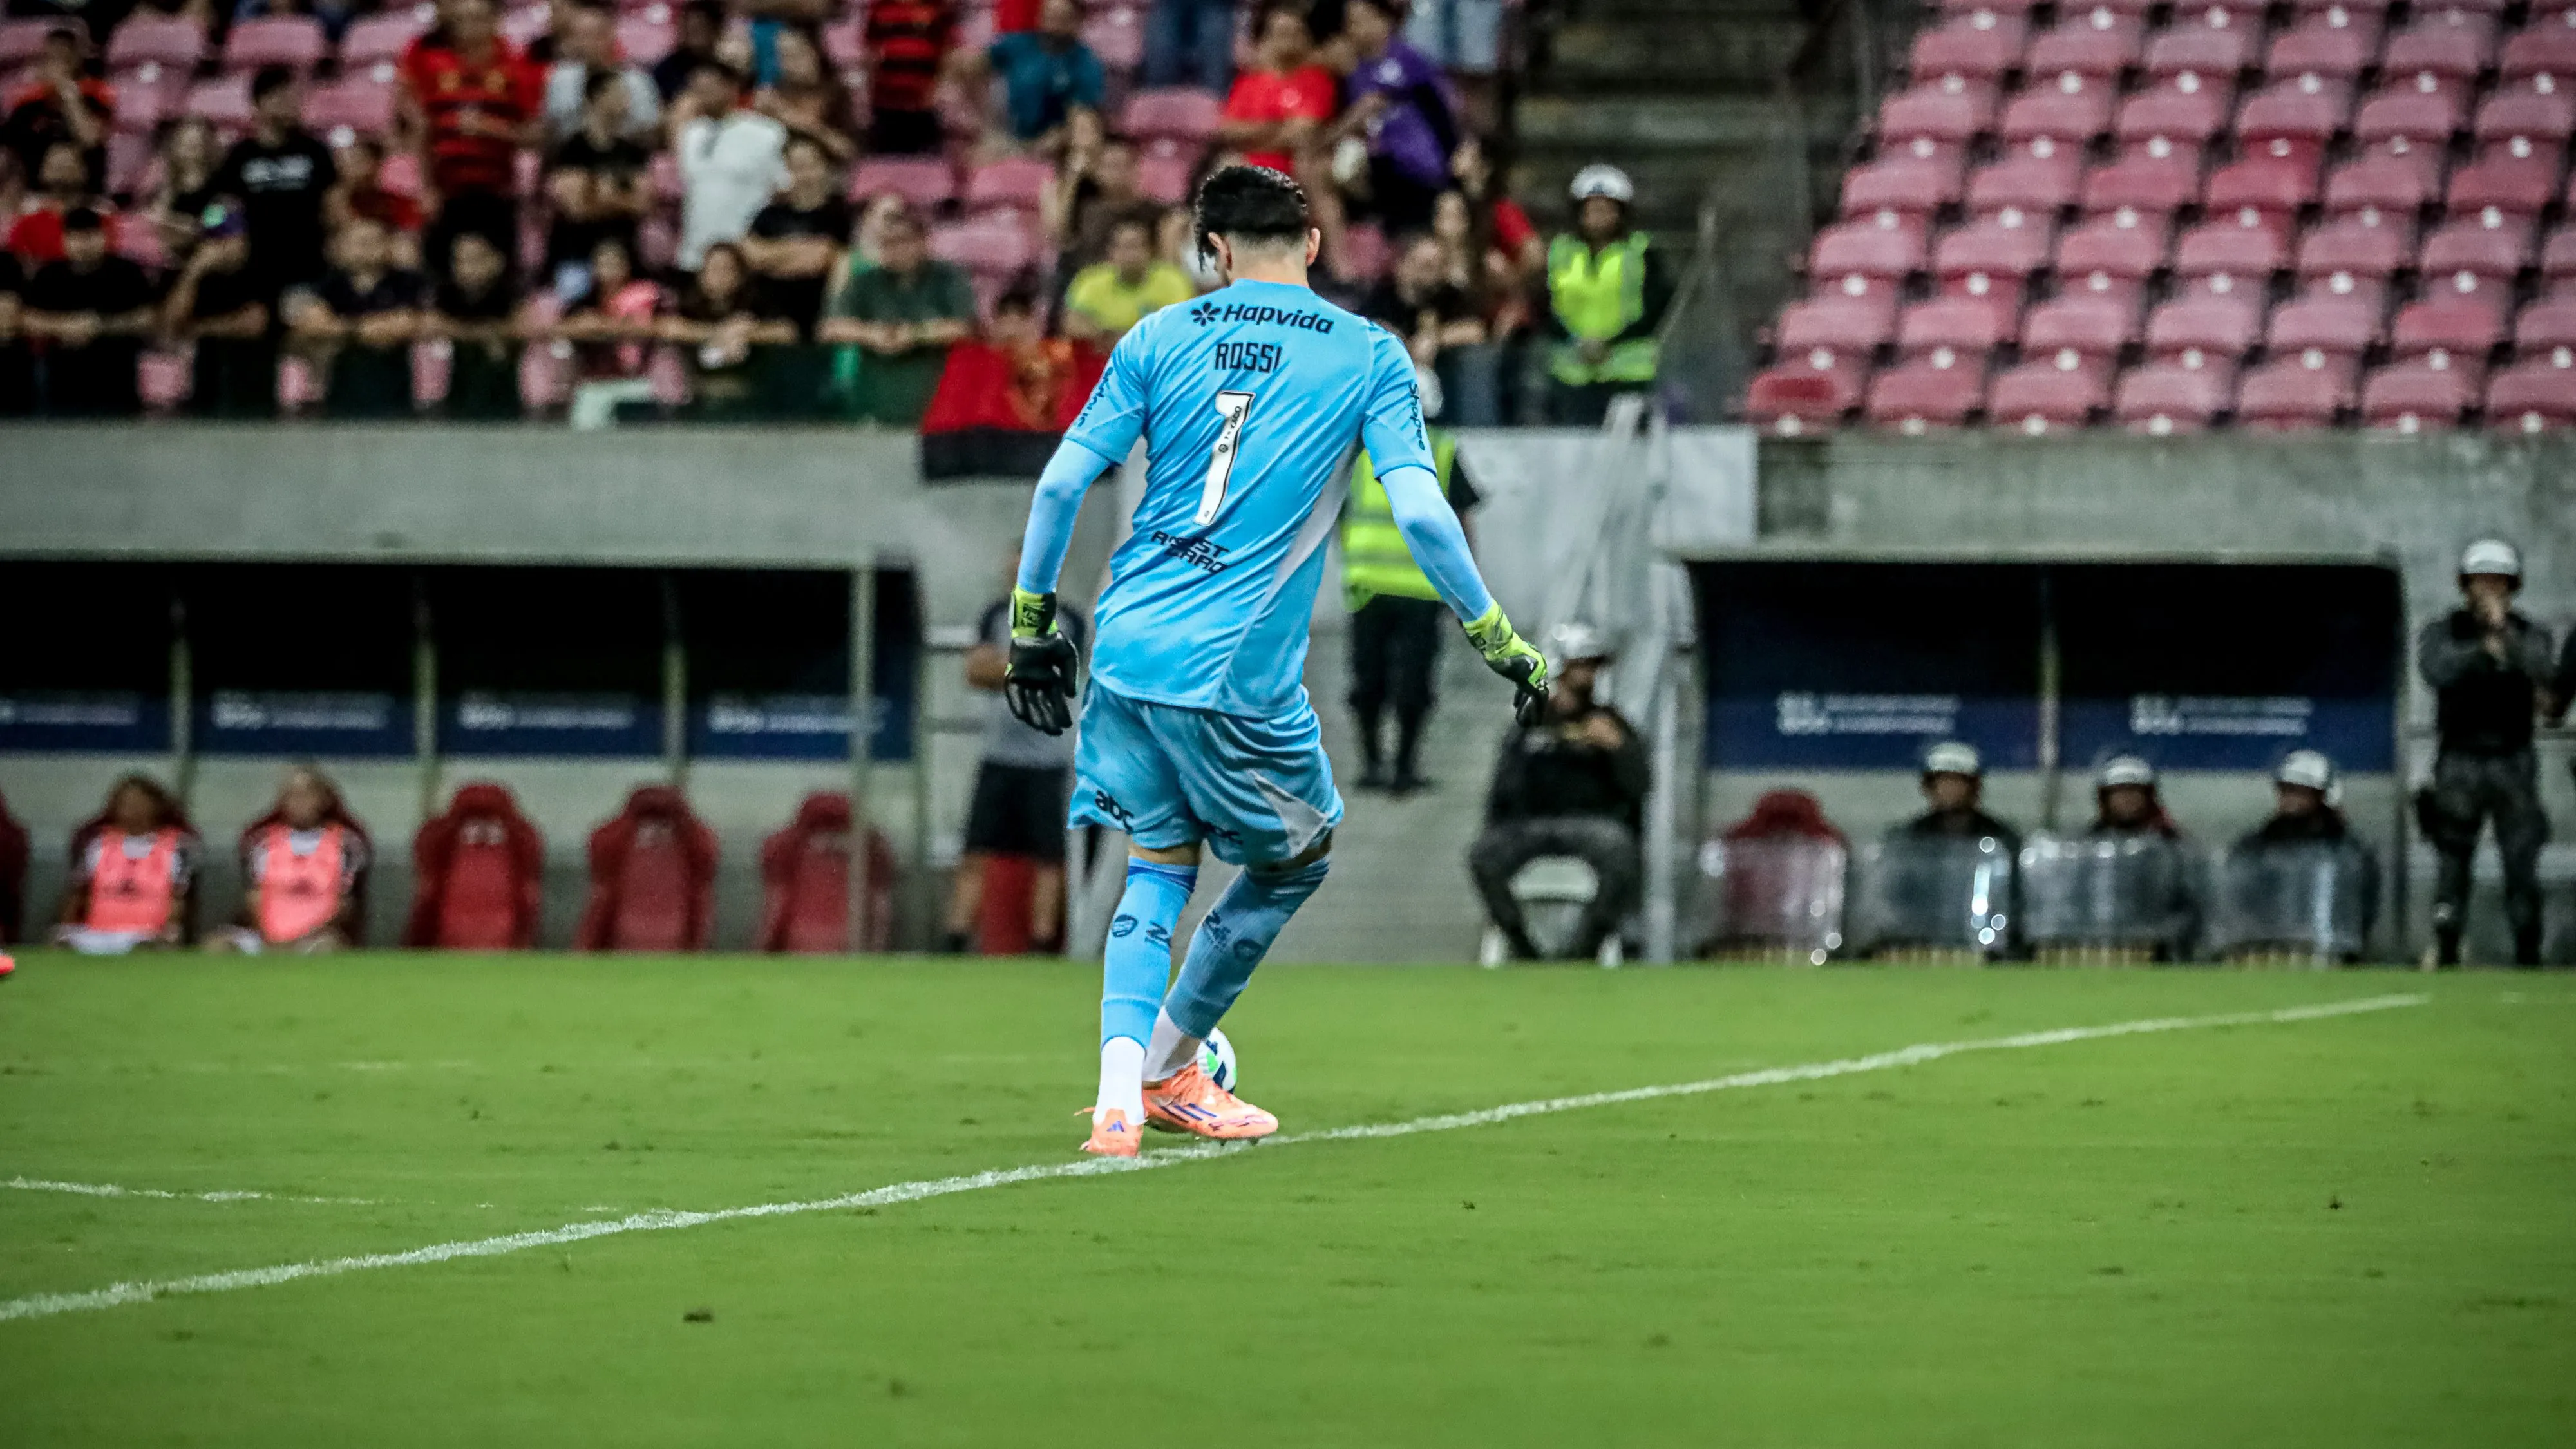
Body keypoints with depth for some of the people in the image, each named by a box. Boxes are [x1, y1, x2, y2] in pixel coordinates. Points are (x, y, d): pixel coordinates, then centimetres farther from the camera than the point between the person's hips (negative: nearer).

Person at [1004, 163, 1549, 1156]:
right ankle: (1169, 1070, 25)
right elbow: (1420, 514, -9)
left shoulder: (1161, 338, 7)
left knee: (1158, 866, 16)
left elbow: (1059, 486, 3)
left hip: (1127, 652, 4)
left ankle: (1121, 1091, -4)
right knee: (1298, 855, 20)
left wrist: (1031, 625, 14)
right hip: (1238, 677, -4)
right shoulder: (1367, 357, 0)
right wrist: (1501, 644, -1)